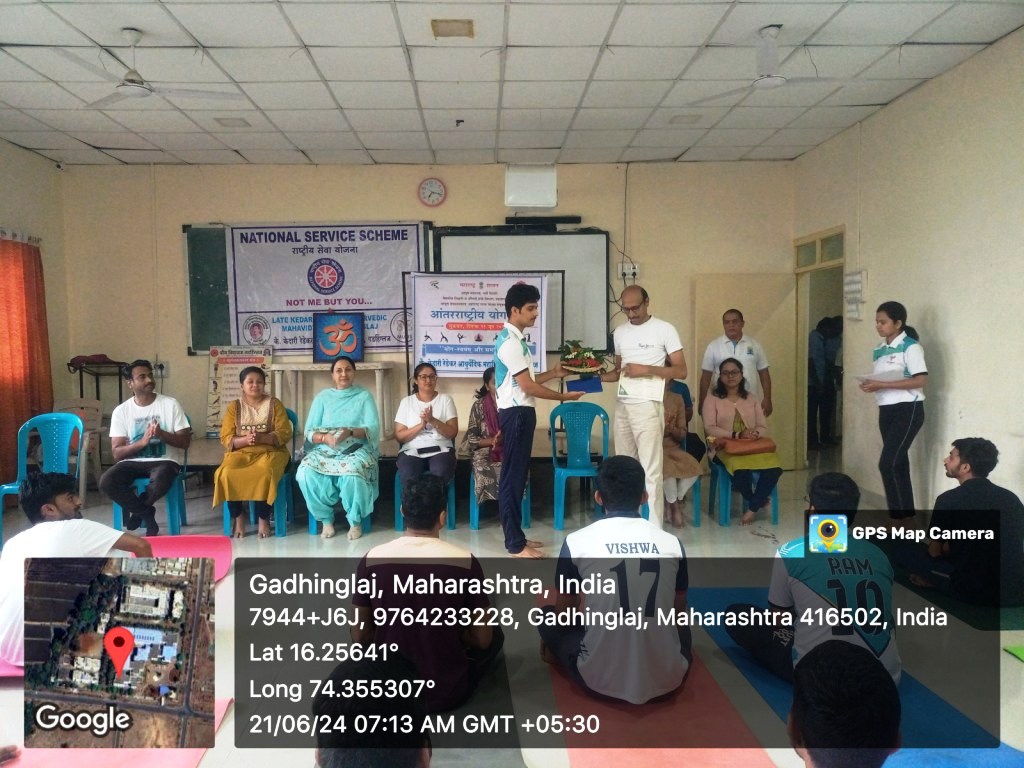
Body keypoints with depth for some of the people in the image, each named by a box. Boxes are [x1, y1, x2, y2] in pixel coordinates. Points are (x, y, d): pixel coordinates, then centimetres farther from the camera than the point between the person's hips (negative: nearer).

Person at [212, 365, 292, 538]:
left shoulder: (274, 404, 6)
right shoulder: (234, 406, 9)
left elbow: (285, 434, -3)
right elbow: (226, 439, 2)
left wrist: (263, 438, -20)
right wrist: (245, 440, -19)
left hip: (269, 451, -1)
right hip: (240, 452, 2)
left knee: (264, 473, -34)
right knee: (226, 474, -30)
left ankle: (264, 518, -14)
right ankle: (238, 517, -9)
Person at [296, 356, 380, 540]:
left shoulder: (364, 396, 7)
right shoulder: (322, 397, 12)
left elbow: (373, 429, -4)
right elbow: (309, 431, 4)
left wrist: (350, 432, -23)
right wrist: (325, 438, -18)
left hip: (356, 450, -2)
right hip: (324, 450, 2)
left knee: (353, 473, -36)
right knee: (305, 474, -28)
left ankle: (355, 521, -11)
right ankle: (326, 519, -7)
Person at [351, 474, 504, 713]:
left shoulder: (371, 560, -12)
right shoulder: (465, 561, -16)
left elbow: (360, 637, -2)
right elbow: (482, 639, -7)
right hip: (448, 692, -2)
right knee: (494, 634, 24)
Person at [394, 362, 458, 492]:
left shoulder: (446, 399, 11)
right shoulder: (406, 402, 12)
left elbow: (452, 432, 2)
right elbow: (399, 436, 4)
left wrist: (433, 421, -14)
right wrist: (421, 425, -11)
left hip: (440, 450, 0)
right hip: (412, 451, 0)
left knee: (440, 474, -35)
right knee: (408, 476, -35)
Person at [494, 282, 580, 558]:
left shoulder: (514, 339, 15)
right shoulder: (510, 342, -17)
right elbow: (527, 386, -19)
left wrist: (554, 373, 12)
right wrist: (564, 396, -10)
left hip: (520, 412, 11)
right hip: (516, 414, -11)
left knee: (516, 475, 13)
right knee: (513, 476, -5)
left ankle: (516, 536, 22)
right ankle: (515, 544, 2)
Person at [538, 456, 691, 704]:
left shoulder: (577, 541, -6)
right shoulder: (672, 543, -1)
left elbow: (564, 613, 8)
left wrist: (551, 644, 31)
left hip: (601, 680, -2)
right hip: (667, 679, 3)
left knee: (549, 619, 22)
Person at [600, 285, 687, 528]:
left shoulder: (664, 330, -4)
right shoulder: (619, 332, 13)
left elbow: (681, 371, -5)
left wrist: (647, 369, -17)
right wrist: (596, 376, 4)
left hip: (648, 406, -6)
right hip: (622, 406, 6)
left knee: (650, 471, -5)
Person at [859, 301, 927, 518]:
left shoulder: (910, 347, -10)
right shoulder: (880, 350, 12)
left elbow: (921, 380, -18)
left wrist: (882, 385, -21)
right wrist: (871, 385, -3)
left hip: (908, 410, -8)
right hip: (886, 410, 8)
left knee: (888, 463, -14)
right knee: (898, 464, 10)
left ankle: (901, 517, -4)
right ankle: (906, 518, 16)